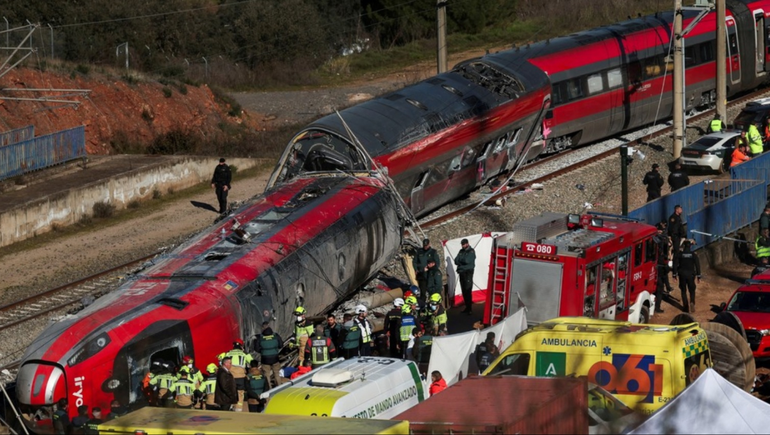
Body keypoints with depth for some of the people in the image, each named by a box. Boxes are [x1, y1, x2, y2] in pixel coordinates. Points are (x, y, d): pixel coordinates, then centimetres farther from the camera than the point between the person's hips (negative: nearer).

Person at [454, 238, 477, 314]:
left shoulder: (471, 252, -8)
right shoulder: (461, 251, 12)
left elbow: (467, 260, -20)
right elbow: (456, 261, 3)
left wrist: (460, 261, -7)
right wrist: (463, 262, -13)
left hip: (468, 272, -7)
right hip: (461, 272, 7)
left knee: (468, 290, -10)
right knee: (464, 290, 9)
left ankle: (470, 309, -9)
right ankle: (467, 307, 17)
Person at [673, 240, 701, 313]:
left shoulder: (679, 254, -4)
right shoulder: (693, 255, -1)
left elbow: (675, 265, -6)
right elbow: (697, 265, -2)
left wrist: (674, 275, 0)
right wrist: (698, 276, 4)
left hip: (682, 275, -1)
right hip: (691, 275, 1)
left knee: (683, 291, 10)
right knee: (692, 290, 10)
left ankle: (686, 308, 5)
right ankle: (692, 302, -20)